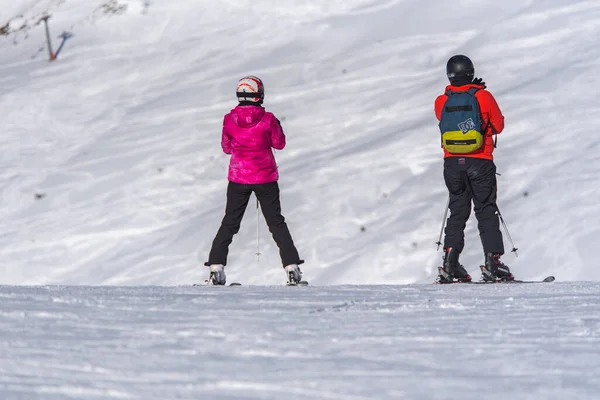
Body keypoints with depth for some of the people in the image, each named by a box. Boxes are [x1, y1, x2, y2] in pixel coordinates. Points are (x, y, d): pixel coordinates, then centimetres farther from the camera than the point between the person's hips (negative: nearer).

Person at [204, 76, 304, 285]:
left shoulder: (229, 119, -7)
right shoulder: (267, 119, -12)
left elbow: (226, 148, 4)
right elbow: (279, 144, 1)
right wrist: (277, 127, 18)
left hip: (238, 178, 1)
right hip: (265, 178, -1)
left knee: (230, 223, 11)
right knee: (276, 223, 10)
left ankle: (216, 267, 3)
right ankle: (291, 266, 7)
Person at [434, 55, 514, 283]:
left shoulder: (441, 102, -1)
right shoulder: (483, 97, -8)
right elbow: (498, 126, 3)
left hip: (452, 162, 3)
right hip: (480, 162, -3)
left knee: (457, 211, 12)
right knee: (486, 212, 3)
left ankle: (451, 261, 1)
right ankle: (492, 260, -7)